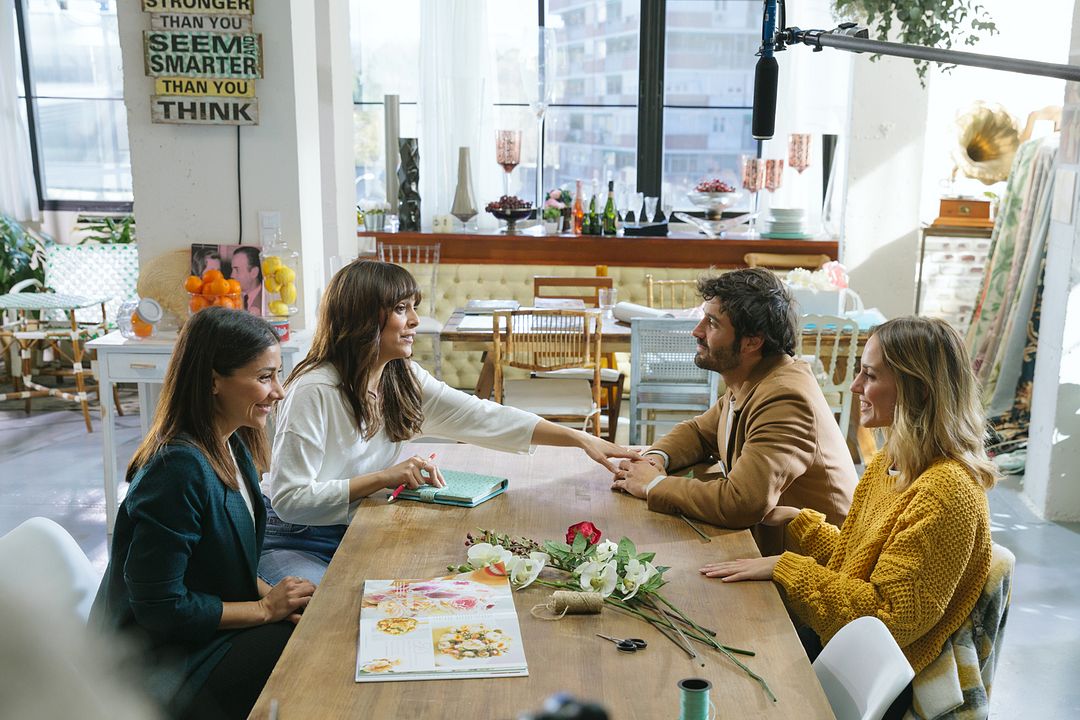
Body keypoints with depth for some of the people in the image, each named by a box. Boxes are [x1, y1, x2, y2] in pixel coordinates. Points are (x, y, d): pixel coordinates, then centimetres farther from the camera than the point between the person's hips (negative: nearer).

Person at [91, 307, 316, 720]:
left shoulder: (233, 447, 1)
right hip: (166, 666, -8)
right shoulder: (180, 469, -27)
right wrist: (266, 608, -17)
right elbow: (159, 606, -24)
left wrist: (274, 595, -6)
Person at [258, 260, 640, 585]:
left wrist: (581, 439, -9)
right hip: (295, 546, -6)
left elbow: (485, 418, -3)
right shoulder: (314, 391, -22)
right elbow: (290, 499, -24)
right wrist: (383, 478, -31)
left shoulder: (404, 378, 0)